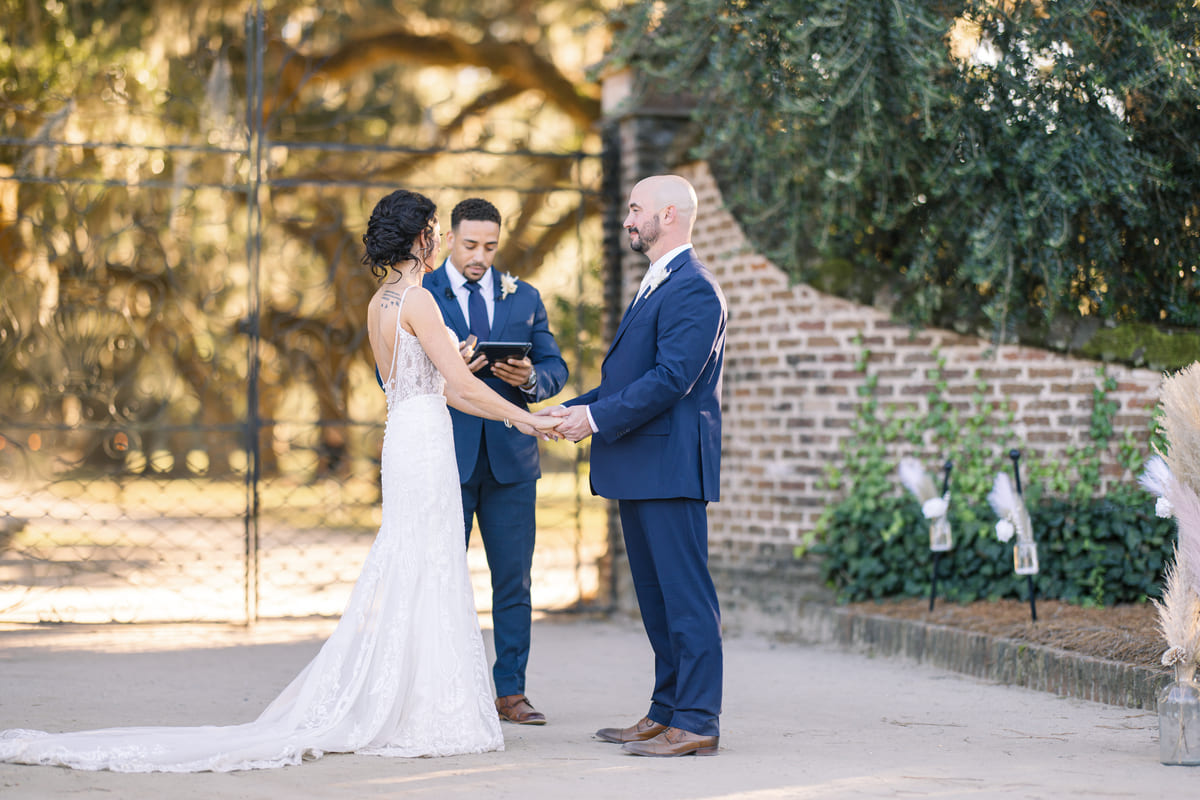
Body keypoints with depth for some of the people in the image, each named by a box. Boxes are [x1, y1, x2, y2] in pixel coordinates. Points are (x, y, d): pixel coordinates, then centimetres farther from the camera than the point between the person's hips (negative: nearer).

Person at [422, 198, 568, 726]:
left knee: (513, 579, 4)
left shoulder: (524, 298, 13)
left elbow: (556, 367, 11)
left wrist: (530, 378, -12)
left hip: (511, 459, 3)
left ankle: (511, 692, 11)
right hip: (444, 458, -3)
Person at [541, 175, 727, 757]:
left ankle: (697, 725, -6)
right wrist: (573, 408, 12)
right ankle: (667, 713, 20)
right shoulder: (655, 287, 21)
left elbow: (672, 377, -21)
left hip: (670, 465, -11)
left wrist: (598, 418, -18)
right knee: (656, 597, 13)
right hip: (640, 469, 11)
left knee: (685, 597, -8)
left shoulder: (692, 289, -13)